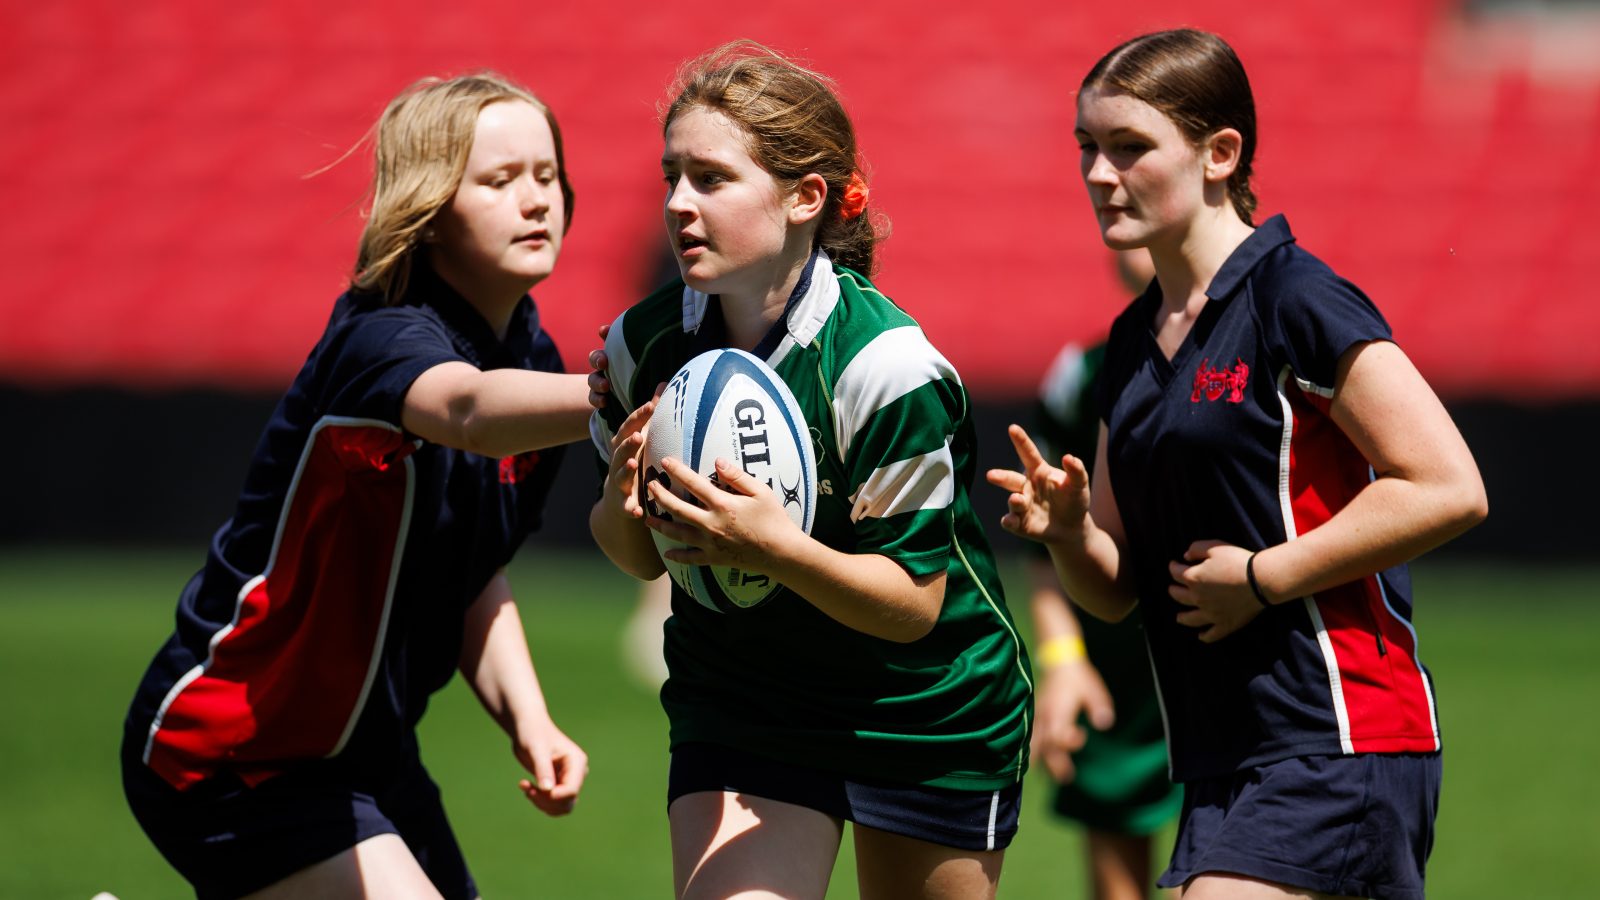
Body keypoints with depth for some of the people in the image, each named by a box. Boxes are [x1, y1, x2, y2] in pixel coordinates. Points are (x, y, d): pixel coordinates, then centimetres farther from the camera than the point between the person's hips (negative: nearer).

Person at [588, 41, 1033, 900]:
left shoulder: (886, 368, -25)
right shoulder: (644, 342, -9)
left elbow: (913, 603, -21)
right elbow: (637, 554, 4)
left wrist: (776, 547, -37)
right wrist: (622, 506, -20)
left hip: (928, 717, -3)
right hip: (735, 713, 3)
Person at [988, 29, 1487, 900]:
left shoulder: (1292, 298, -9)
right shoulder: (1133, 343, 15)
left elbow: (1451, 489, -17)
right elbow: (1114, 588, 19)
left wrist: (1263, 575, -14)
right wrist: (1068, 528, -3)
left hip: (1333, 738, -9)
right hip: (1225, 762, 9)